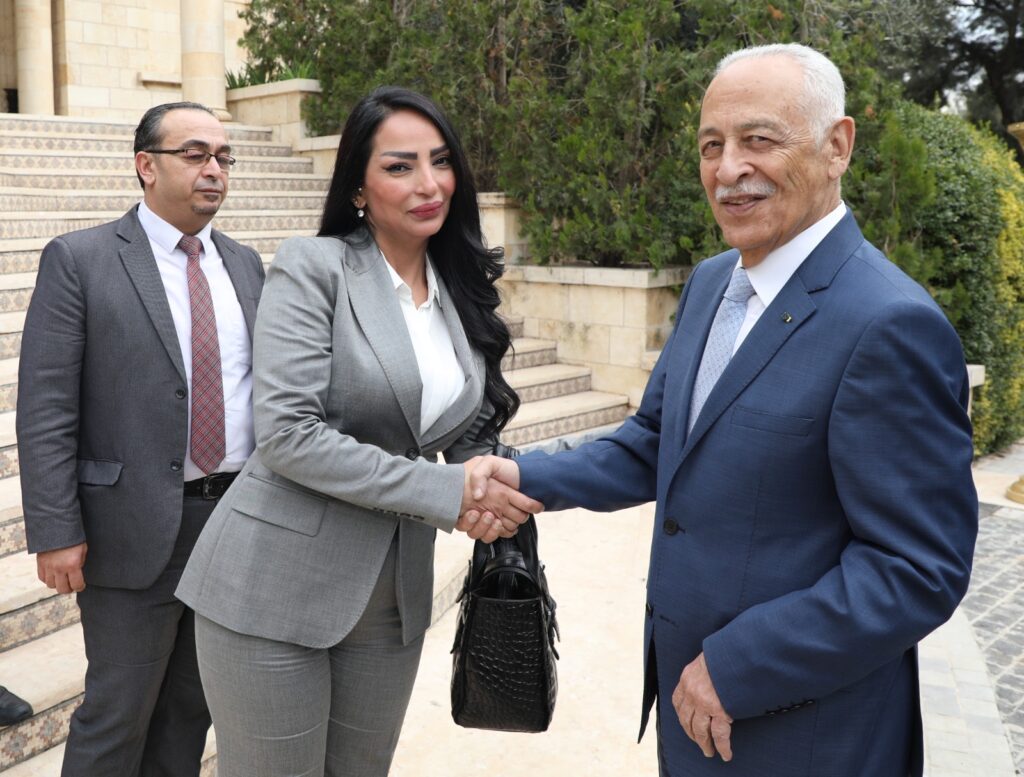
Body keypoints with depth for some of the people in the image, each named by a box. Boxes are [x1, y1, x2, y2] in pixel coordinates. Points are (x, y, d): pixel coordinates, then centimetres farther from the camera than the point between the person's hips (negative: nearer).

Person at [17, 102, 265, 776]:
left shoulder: (246, 265, 10)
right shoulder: (79, 260, -6)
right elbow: (45, 408, -10)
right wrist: (55, 532, -14)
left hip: (240, 521, 5)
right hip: (137, 528, -5)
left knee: (195, 702, 17)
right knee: (118, 714, 7)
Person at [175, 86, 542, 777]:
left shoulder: (461, 292, 7)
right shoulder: (314, 267, -10)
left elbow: (472, 434, 12)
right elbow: (286, 434, -19)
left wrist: (493, 489, -12)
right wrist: (446, 493, -20)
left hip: (396, 594, 6)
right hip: (276, 589, -5)